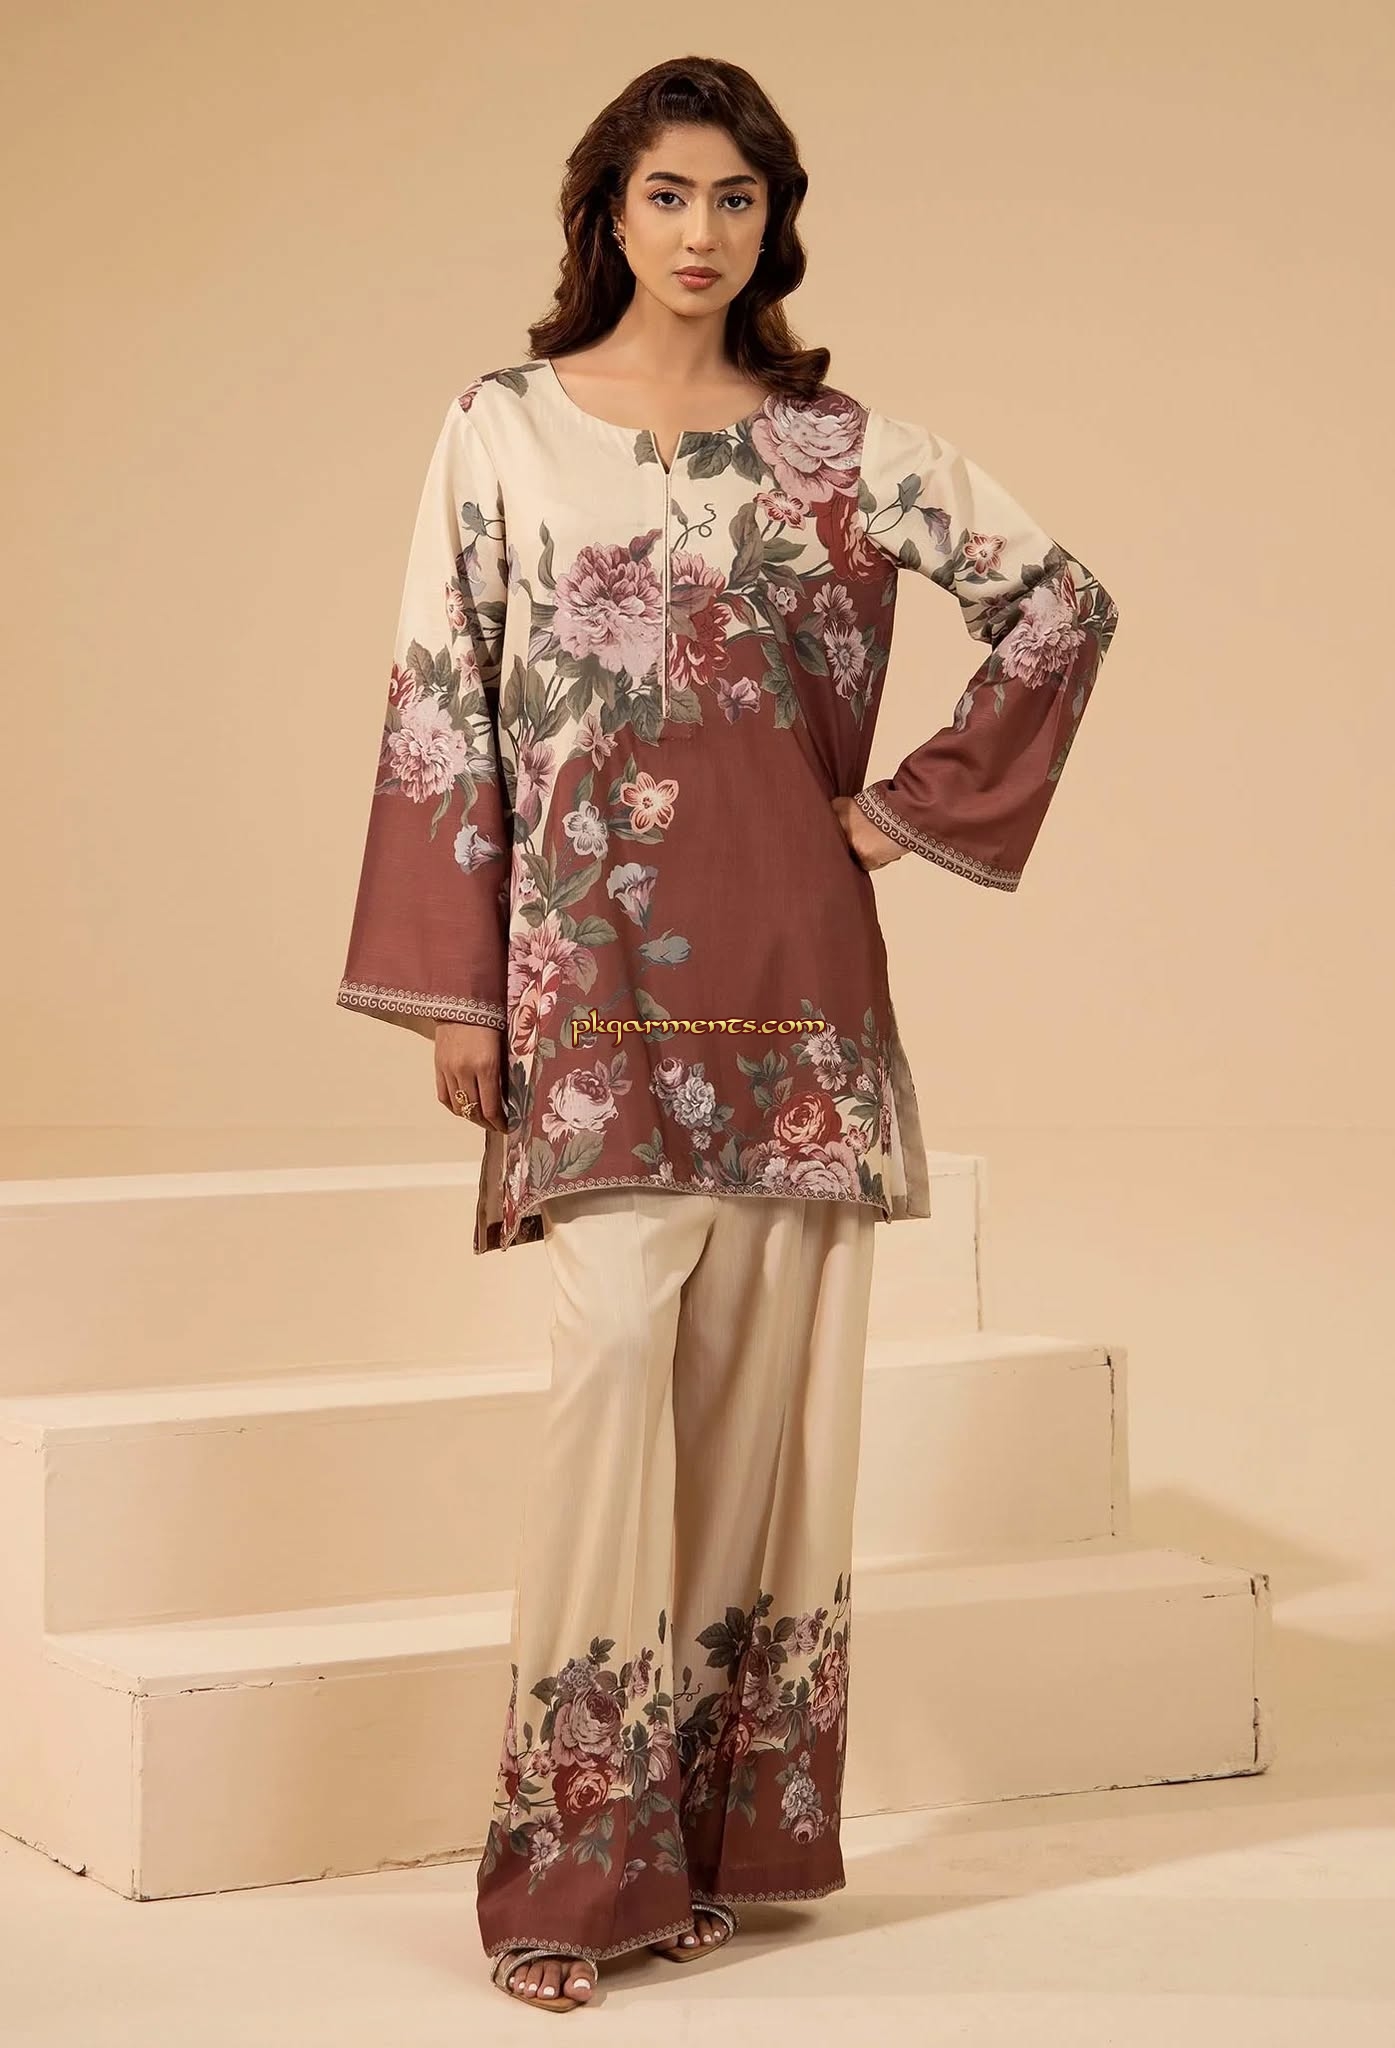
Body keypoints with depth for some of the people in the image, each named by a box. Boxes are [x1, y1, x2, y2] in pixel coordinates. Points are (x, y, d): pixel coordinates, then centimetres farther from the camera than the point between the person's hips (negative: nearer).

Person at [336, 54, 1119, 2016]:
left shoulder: (839, 442, 8)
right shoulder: (502, 428, 4)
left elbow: (1064, 600, 10)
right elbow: (443, 711, 1)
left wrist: (920, 806, 4)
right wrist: (452, 990, -4)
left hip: (793, 973, 2)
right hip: (597, 974, -2)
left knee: (769, 1373, 2)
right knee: (620, 1345, -15)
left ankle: (723, 1831, 13)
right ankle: (574, 1856, -8)